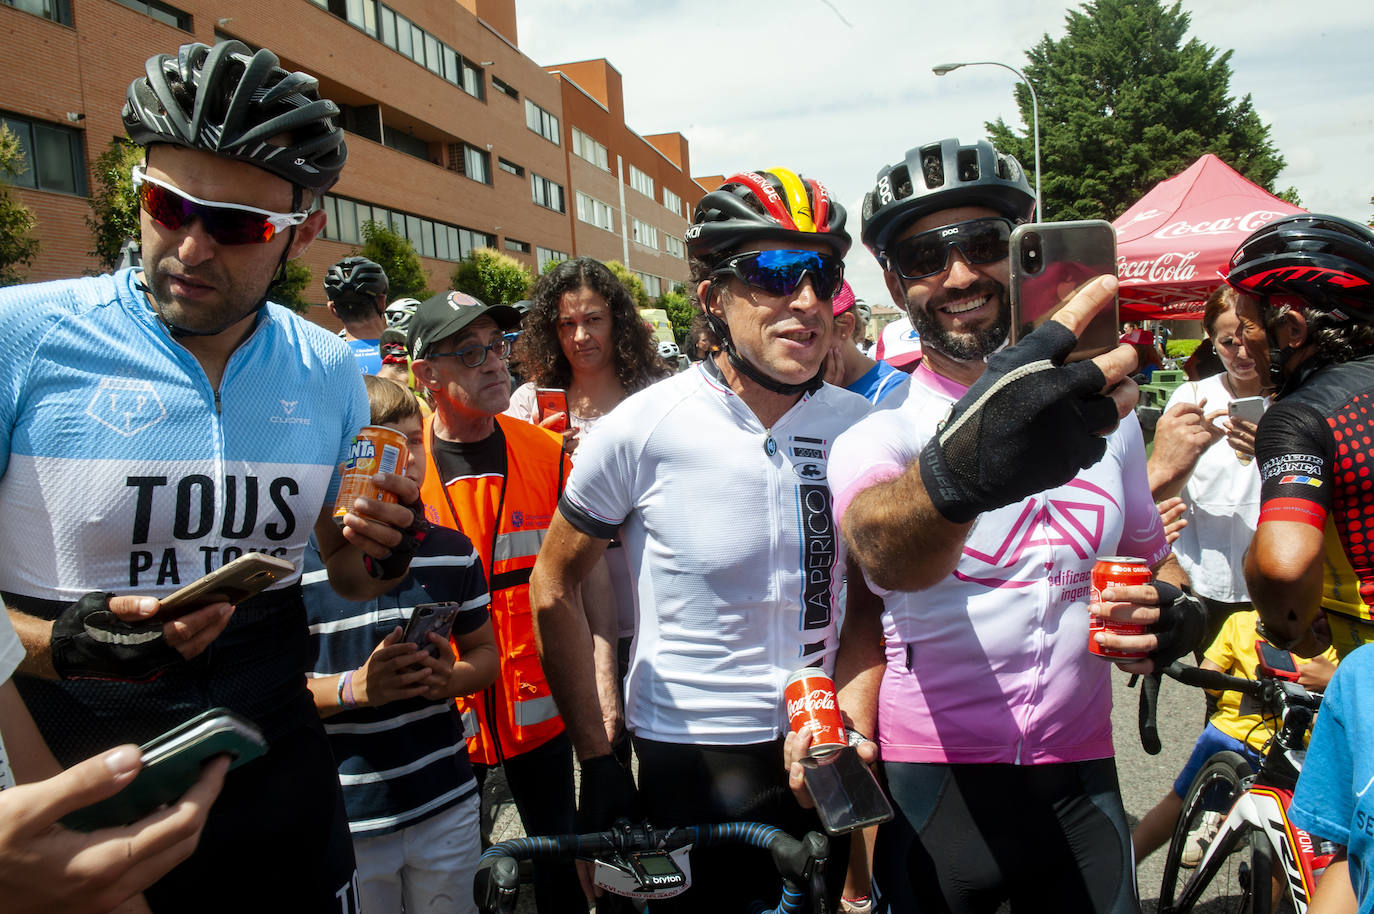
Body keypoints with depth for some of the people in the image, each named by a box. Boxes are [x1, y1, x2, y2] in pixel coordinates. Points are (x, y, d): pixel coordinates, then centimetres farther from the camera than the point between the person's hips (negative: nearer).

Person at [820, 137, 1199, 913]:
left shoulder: (1104, 413, 4)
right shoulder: (875, 438, -11)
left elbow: (1153, 555, 18)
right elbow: (884, 552, -34)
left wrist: (1177, 611, -5)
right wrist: (958, 470, -56)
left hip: (1079, 784, 4)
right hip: (931, 788, -3)